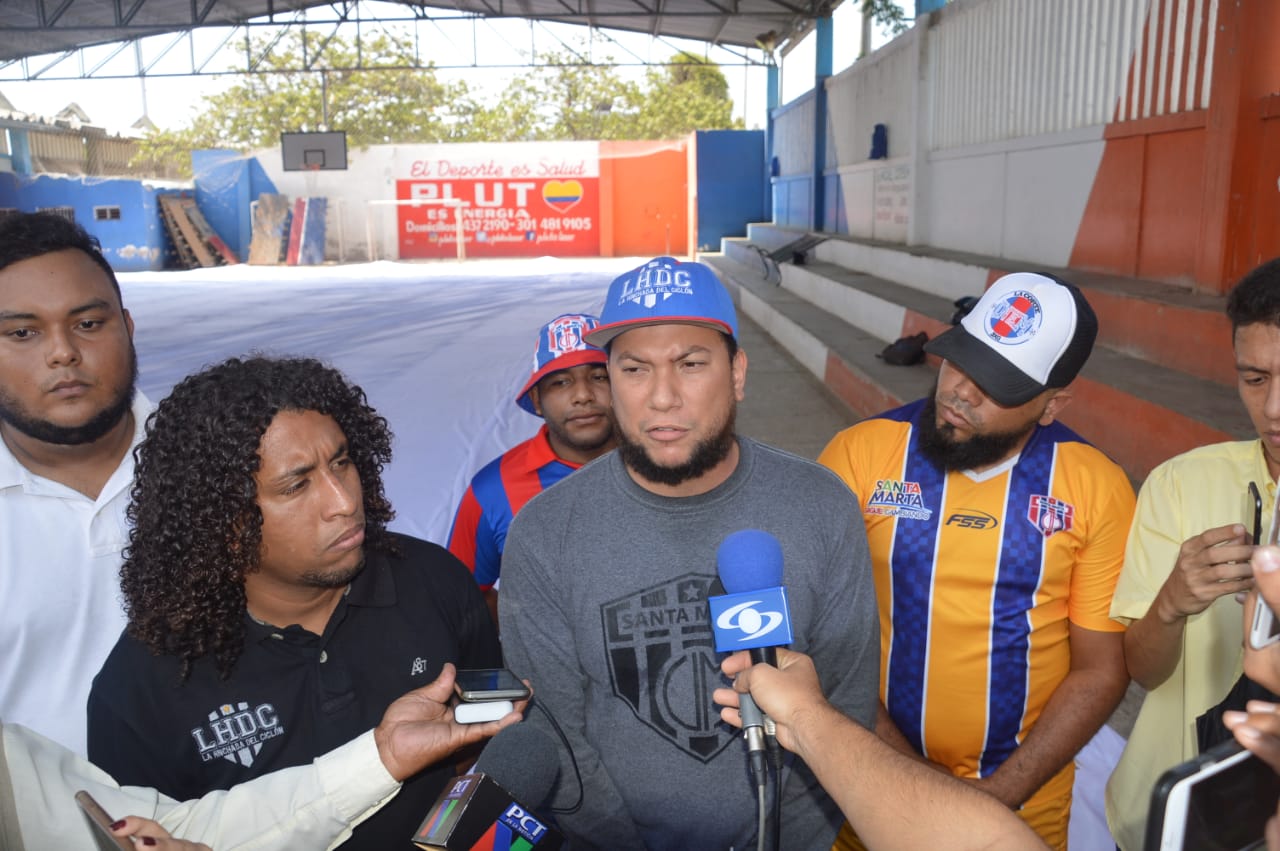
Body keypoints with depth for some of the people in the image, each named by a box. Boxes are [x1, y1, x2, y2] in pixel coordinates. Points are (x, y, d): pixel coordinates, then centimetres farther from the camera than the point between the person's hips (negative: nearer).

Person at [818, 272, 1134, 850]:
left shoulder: (1098, 489, -10)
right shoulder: (858, 455, -13)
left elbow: (1102, 670, -6)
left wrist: (1000, 793, -13)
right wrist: (899, 764, -15)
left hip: (1026, 800, 1)